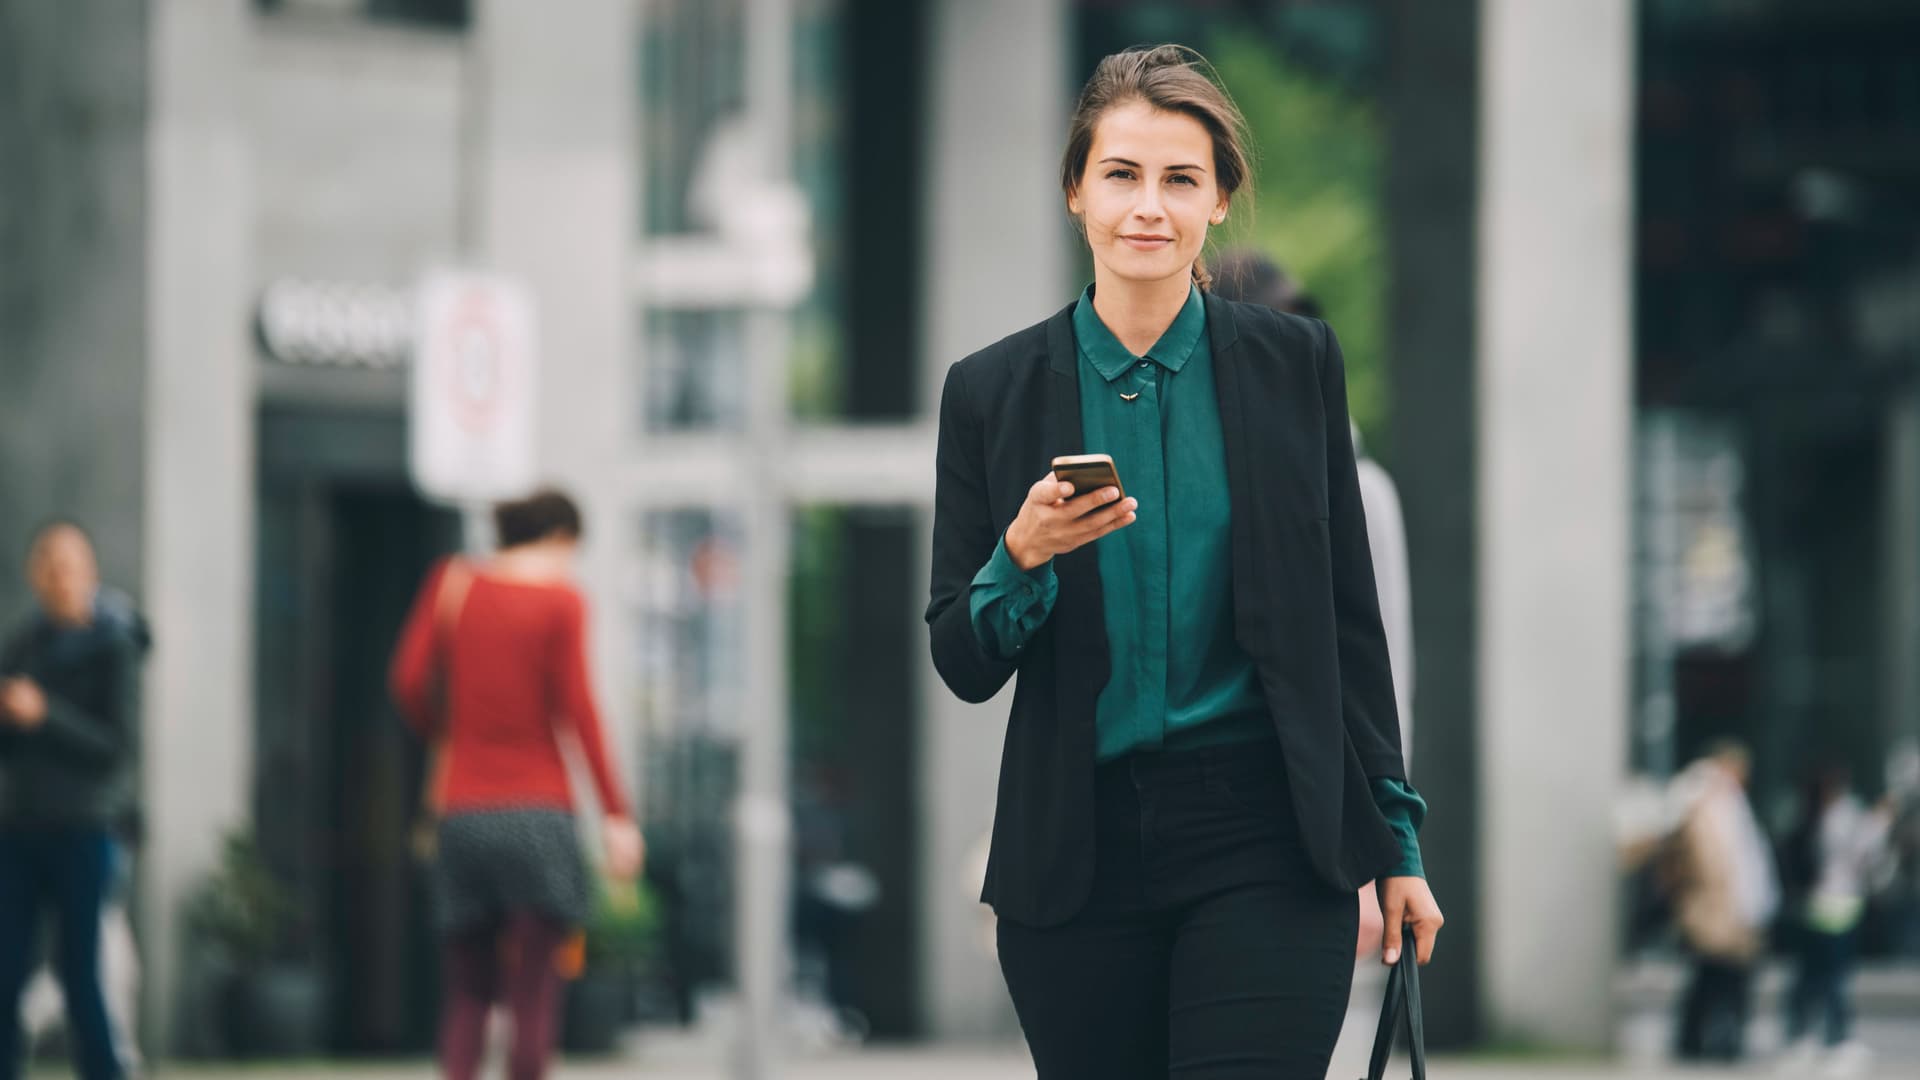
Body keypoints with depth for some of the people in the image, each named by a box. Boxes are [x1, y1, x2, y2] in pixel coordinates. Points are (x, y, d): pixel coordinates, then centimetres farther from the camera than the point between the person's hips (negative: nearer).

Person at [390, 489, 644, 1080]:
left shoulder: (452, 583, 9)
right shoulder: (562, 600, -1)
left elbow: (409, 682, 2)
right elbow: (576, 707, -8)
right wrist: (615, 813, -9)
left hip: (462, 808, 3)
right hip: (537, 807, -3)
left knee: (467, 992, 7)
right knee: (535, 992, 0)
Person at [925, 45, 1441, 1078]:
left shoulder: (1295, 364, 4)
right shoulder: (992, 392, 4)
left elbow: (1348, 616, 8)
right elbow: (964, 665, 4)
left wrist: (1394, 837, 6)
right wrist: (1024, 557, -16)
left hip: (1267, 848, -1)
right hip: (1077, 859, 1)